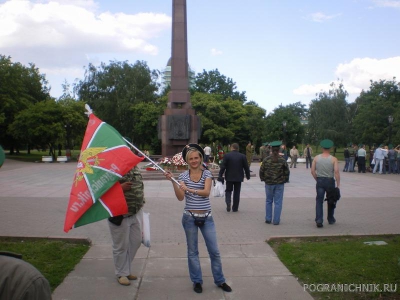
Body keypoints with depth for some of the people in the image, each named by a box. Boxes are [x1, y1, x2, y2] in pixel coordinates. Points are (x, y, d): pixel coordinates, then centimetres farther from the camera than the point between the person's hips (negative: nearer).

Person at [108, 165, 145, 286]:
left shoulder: (135, 168, 9)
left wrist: (141, 202, 20)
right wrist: (120, 188, -29)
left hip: (136, 213, 8)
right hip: (120, 215, -7)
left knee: (136, 241, 15)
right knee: (121, 245, 4)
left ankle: (127, 270, 34)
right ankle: (122, 273, 23)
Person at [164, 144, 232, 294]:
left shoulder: (207, 173, -3)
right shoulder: (183, 175, -1)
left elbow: (206, 192, -19)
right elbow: (180, 197, -10)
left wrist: (190, 189, -33)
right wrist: (172, 181, -20)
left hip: (207, 218, 0)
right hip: (190, 218, 0)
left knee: (214, 251, 7)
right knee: (192, 251, 10)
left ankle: (220, 280, 24)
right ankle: (197, 281, 25)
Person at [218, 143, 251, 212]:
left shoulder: (227, 156, -6)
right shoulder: (242, 156, -2)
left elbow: (223, 167, -8)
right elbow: (246, 167, 2)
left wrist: (220, 176, -3)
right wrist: (248, 176, 15)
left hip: (229, 177, -1)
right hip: (239, 177, 1)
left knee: (228, 190, 12)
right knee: (236, 192, 9)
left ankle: (228, 202, -13)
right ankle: (235, 208, 13)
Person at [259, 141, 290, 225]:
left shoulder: (266, 160, -4)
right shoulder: (282, 160, -7)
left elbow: (261, 171, -1)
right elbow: (287, 172, -2)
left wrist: (263, 179, 14)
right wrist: (285, 180, 13)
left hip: (269, 183, 1)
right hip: (279, 184, -1)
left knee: (268, 201, 15)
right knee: (278, 202, 5)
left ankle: (268, 219, 17)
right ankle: (276, 220, 7)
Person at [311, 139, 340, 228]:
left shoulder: (316, 158, -1)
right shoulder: (333, 159, -8)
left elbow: (312, 171, -1)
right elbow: (336, 172, -14)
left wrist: (317, 179, 11)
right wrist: (338, 184, -9)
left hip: (320, 181, 1)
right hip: (330, 181, -1)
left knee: (319, 201, 3)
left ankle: (319, 220, -9)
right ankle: (331, 219, 30)